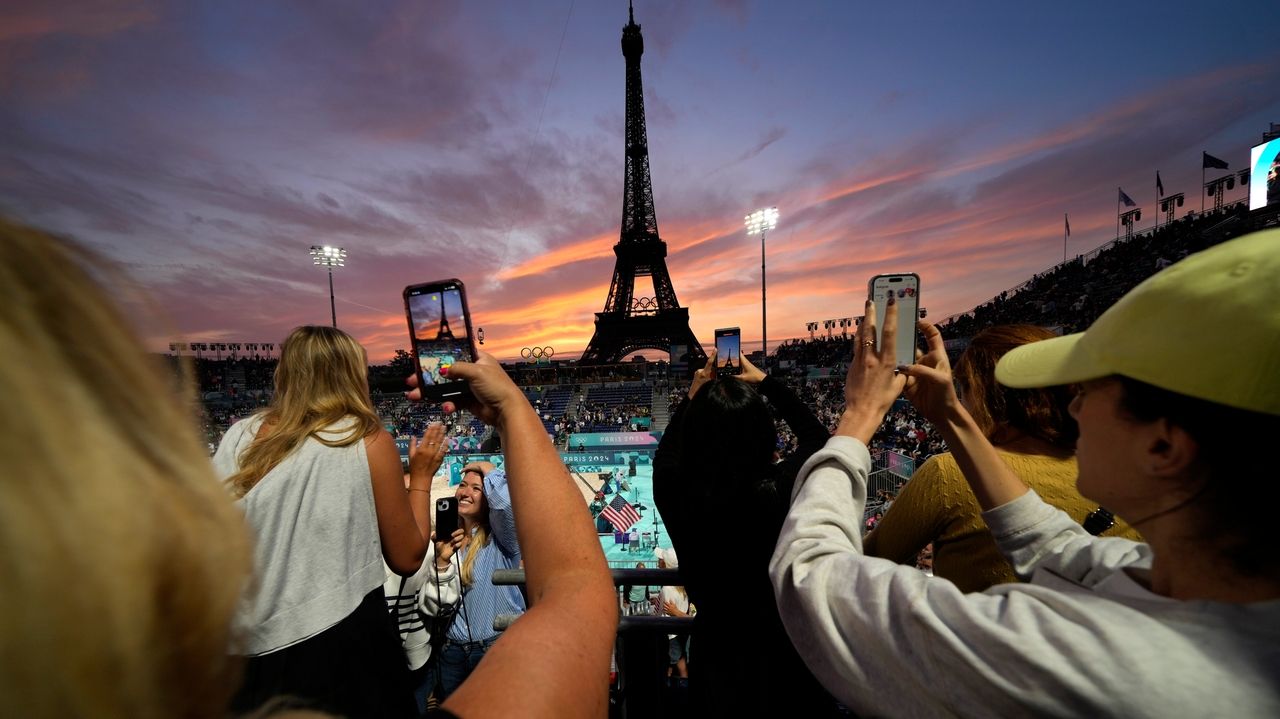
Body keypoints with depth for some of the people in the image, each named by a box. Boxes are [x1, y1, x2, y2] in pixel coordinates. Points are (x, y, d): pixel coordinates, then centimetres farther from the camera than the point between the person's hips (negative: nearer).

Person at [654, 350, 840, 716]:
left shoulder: (678, 495, -24)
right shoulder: (785, 487, -25)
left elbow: (666, 453, 2)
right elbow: (818, 436, -2)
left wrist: (692, 396, 8)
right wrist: (766, 382, 3)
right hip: (789, 662, 0)